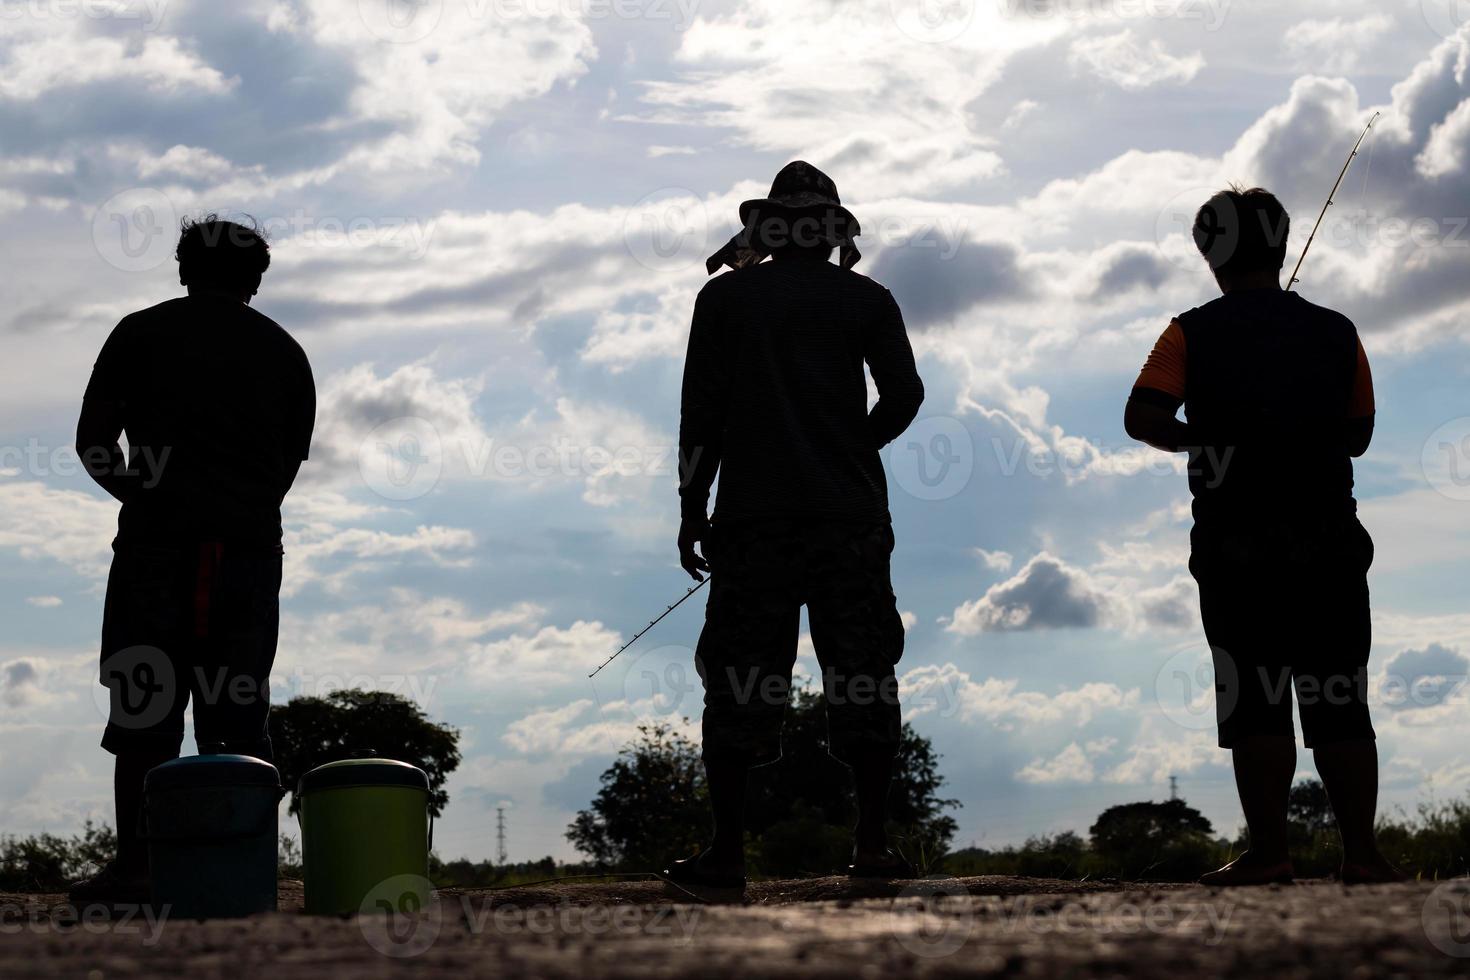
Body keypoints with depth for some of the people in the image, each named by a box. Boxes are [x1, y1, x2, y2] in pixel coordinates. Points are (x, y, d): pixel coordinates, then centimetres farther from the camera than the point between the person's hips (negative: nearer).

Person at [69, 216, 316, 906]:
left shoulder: (141, 332, 10)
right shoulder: (284, 351, 15)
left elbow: (91, 442, 7)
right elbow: (290, 462, 13)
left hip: (157, 539, -2)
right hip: (251, 544, 2)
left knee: (143, 714, -3)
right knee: (238, 714, 2)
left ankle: (135, 868, -9)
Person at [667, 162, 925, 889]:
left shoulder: (725, 297, 5)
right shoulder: (866, 301, 6)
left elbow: (701, 411, 2)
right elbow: (904, 394, 2)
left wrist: (691, 509, 6)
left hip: (752, 512, -1)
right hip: (850, 514, 1)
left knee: (738, 680, 1)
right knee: (864, 676, 5)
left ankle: (727, 850, -2)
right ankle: (872, 844, 3)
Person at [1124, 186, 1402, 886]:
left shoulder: (1194, 334, -1)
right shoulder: (1336, 333, 7)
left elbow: (1142, 418, -13)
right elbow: (1359, 435, 14)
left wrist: (1192, 439, 5)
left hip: (1237, 543, -2)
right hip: (1331, 538, 2)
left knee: (1255, 700, 1)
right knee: (1340, 699, 5)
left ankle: (1268, 853, -2)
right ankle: (1361, 853, 2)